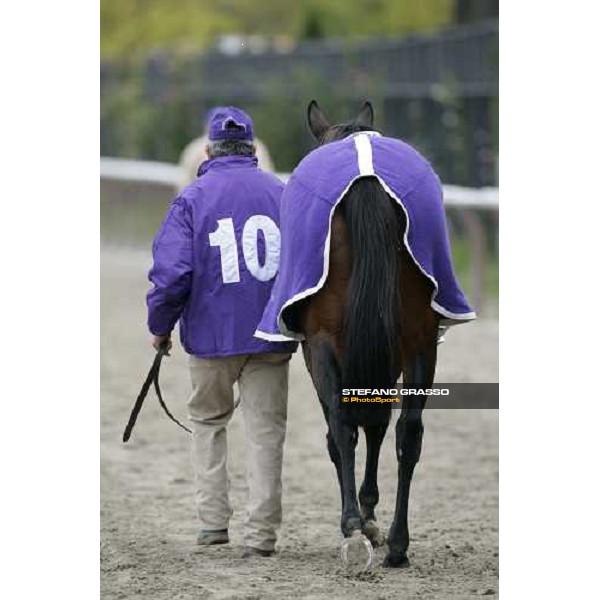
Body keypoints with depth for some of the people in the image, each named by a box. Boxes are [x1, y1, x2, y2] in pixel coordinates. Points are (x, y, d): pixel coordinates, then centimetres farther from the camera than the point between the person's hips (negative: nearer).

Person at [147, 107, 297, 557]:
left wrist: (160, 325, 2)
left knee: (208, 419, 19)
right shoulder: (284, 194, 2)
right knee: (266, 428, 6)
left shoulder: (192, 198, -6)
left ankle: (214, 519, 15)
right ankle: (261, 533, 2)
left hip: (212, 334, -1)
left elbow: (172, 271, -12)